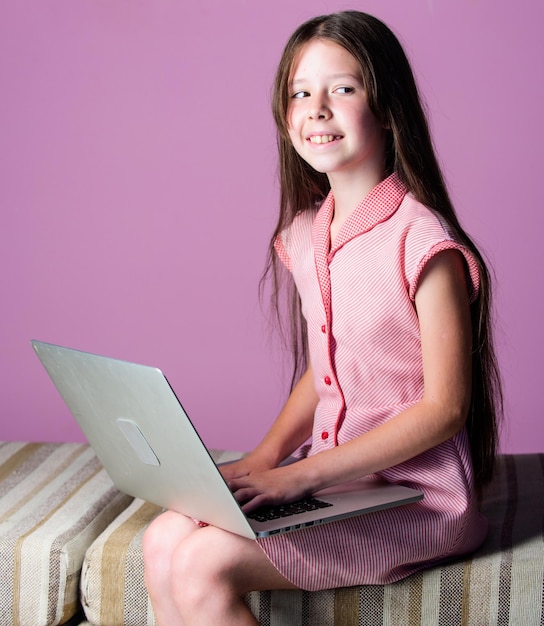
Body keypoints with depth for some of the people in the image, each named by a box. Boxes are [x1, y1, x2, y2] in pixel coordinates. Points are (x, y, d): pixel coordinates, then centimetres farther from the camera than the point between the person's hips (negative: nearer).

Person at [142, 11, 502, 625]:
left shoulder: (422, 243, -18)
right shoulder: (306, 235, 7)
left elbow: (444, 407, -17)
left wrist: (302, 473, -19)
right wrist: (265, 458, 0)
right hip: (329, 482, 7)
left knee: (205, 566, -19)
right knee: (163, 541, -7)